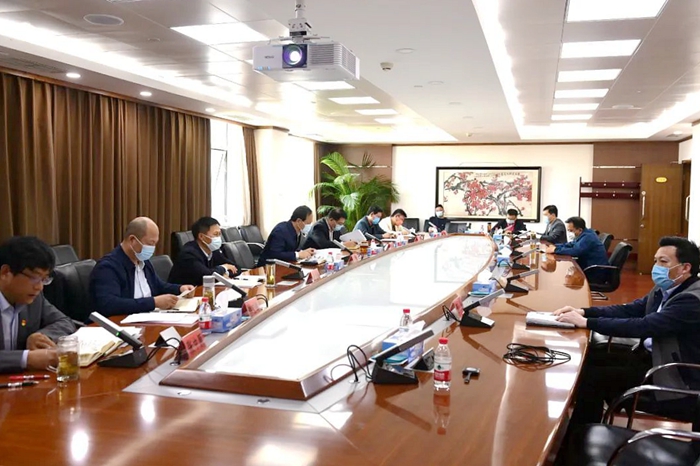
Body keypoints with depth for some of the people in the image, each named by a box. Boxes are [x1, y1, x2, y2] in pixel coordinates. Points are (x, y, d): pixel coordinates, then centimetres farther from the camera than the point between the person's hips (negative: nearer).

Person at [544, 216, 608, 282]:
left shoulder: (587, 237, -21)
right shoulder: (583, 235, 10)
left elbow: (575, 251, -29)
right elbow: (570, 245, 16)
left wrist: (555, 250, -21)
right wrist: (555, 246, -1)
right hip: (588, 268, 9)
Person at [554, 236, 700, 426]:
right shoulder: (664, 289, 6)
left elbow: (642, 327, -30)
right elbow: (631, 310, 8)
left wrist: (586, 322, -29)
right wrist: (583, 312, -6)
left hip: (675, 382, -9)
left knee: (591, 377, -16)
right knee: (589, 361, 1)